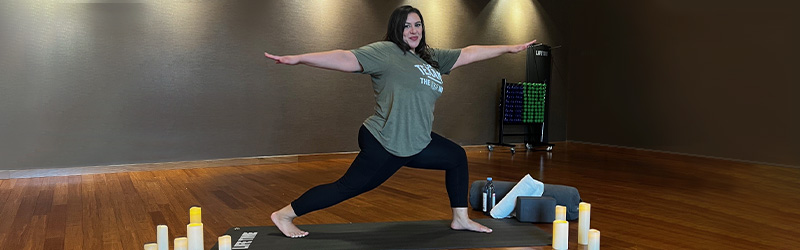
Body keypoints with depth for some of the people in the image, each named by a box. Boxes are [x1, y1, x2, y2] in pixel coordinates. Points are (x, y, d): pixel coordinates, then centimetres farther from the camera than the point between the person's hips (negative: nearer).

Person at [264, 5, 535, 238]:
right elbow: (347, 59, -21)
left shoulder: (432, 58, 13)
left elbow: (468, 53, 19)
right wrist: (298, 58, -31)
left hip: (416, 143, 9)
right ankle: (284, 214, 9)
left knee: (457, 157, 18)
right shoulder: (385, 52, -11)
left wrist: (510, 48, 24)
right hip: (385, 144, -9)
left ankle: (460, 219, 28)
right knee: (346, 187, -5)